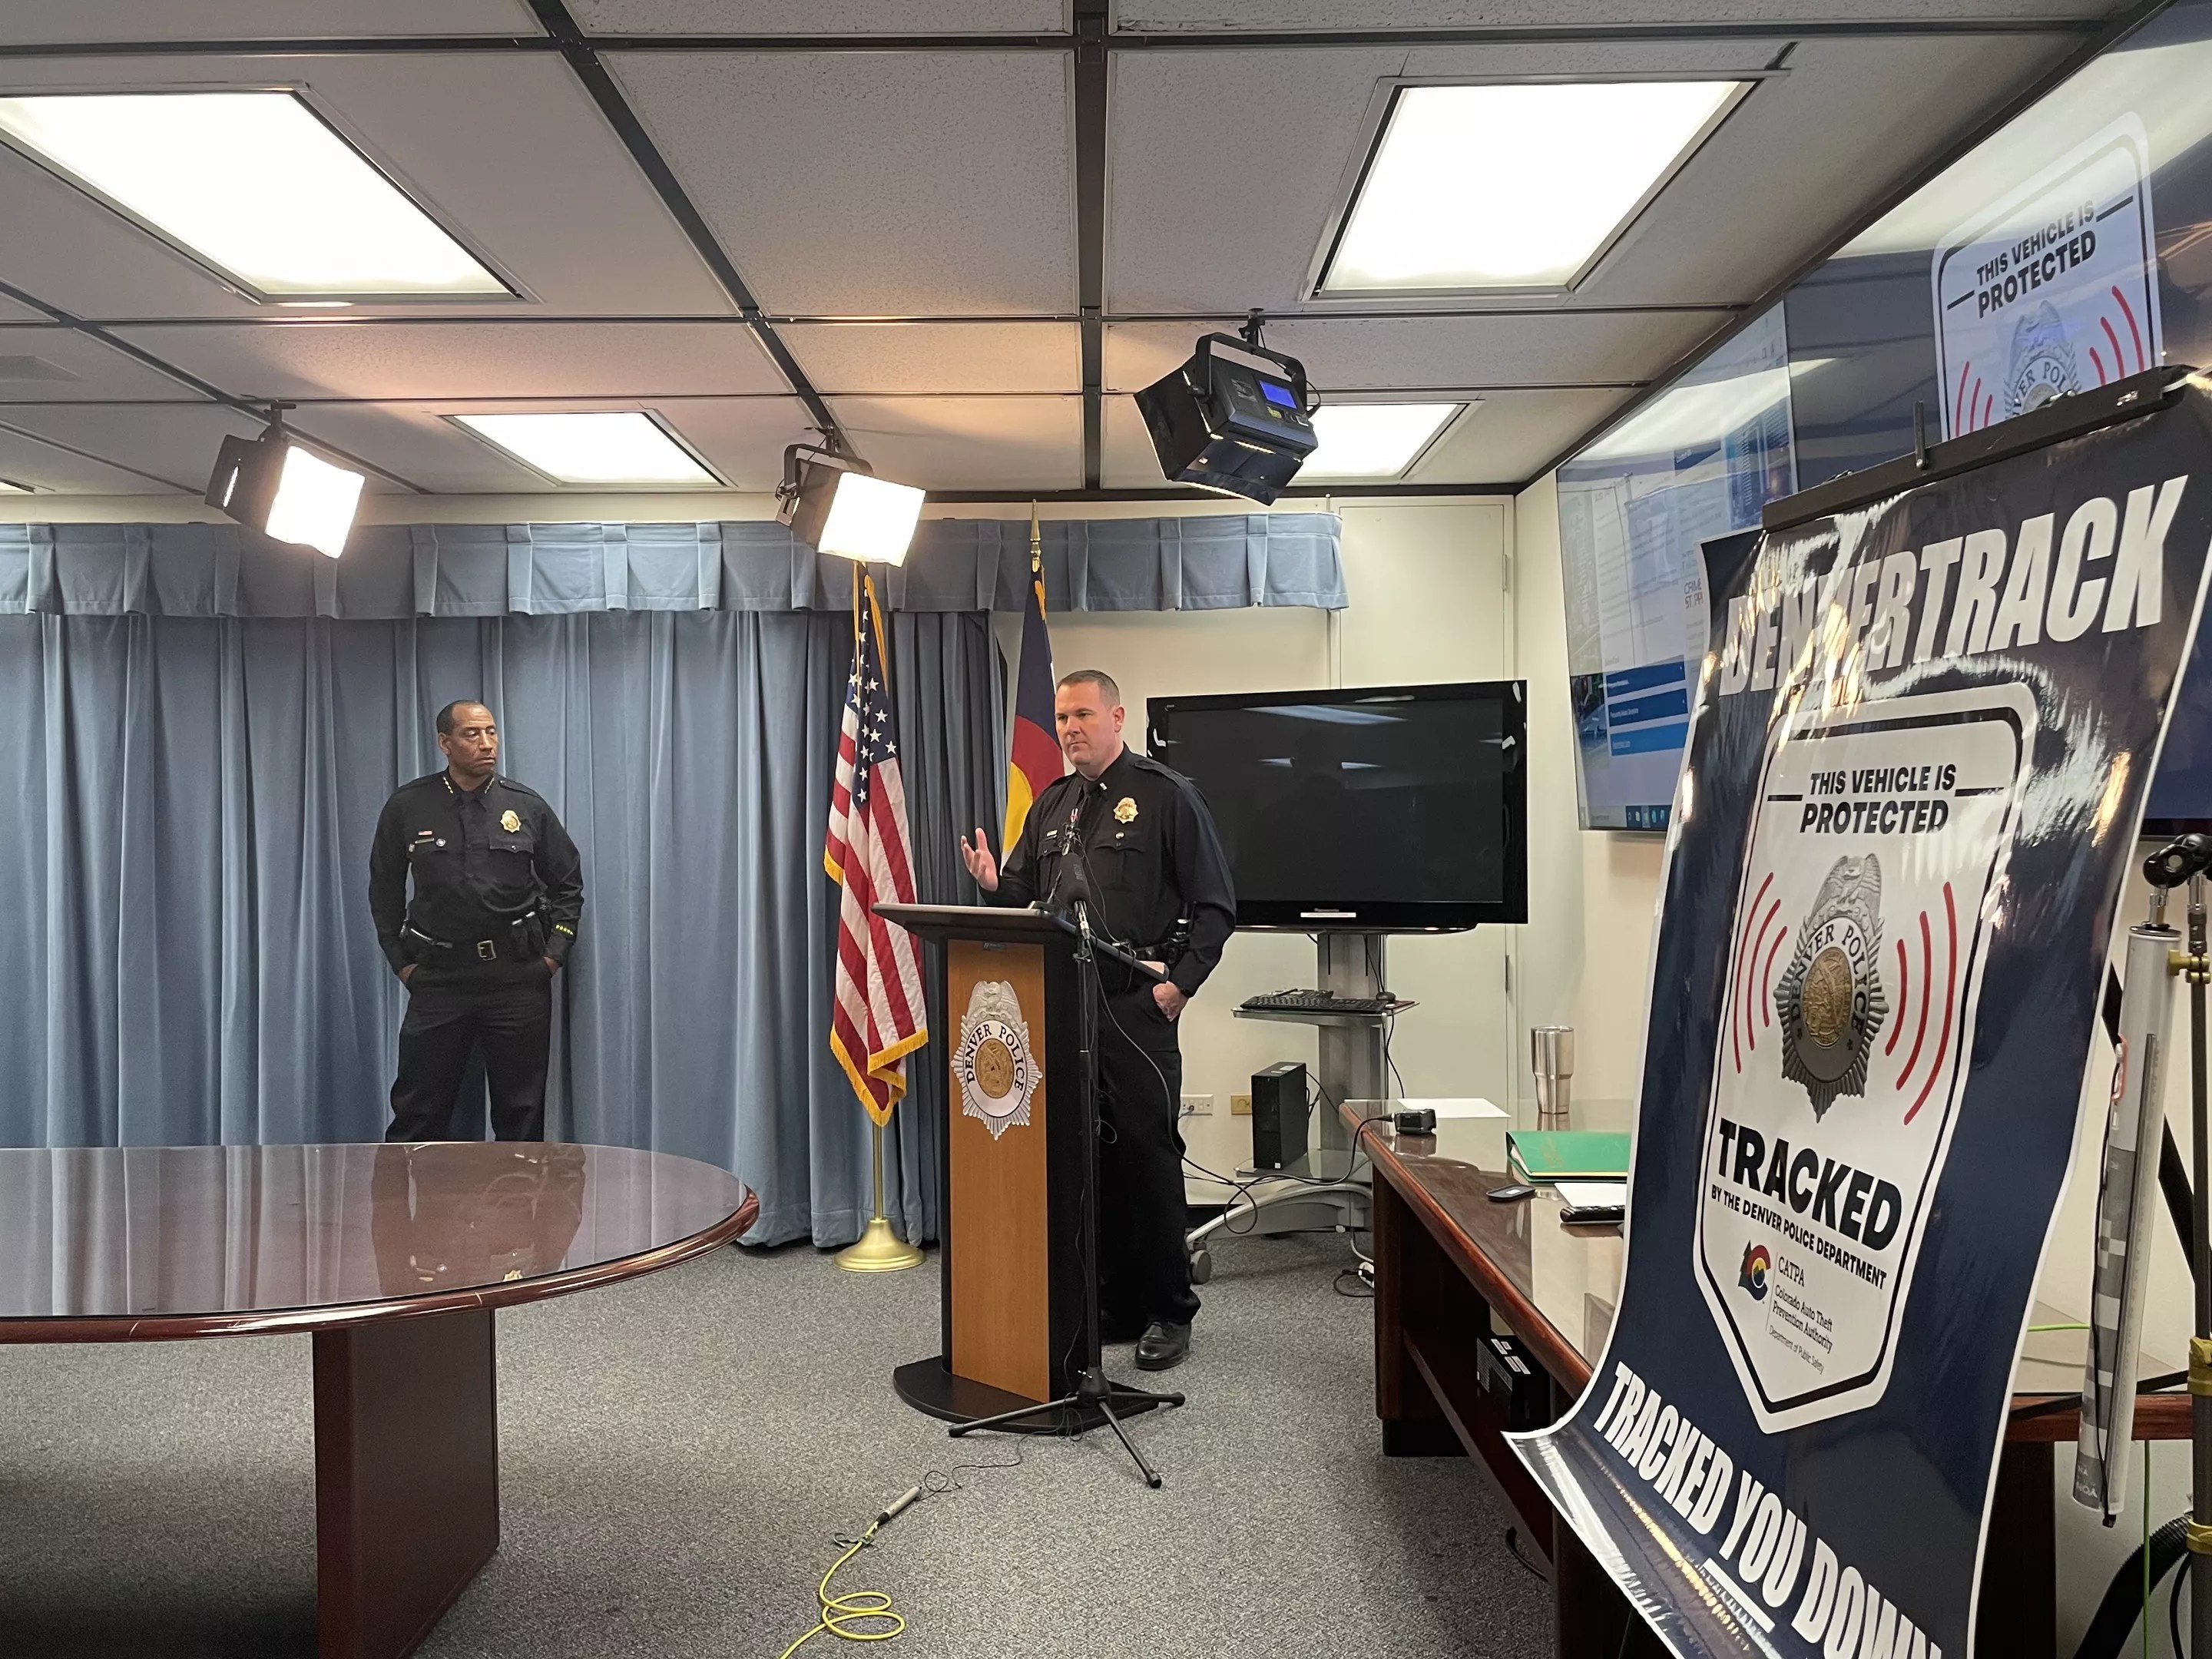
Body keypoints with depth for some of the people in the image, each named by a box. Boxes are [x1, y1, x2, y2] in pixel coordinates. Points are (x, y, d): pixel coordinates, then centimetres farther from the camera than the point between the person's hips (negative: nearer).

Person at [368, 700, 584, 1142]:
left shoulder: (527, 806, 1)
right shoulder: (407, 807, 1)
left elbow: (568, 885, 10)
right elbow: (384, 889, 11)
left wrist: (554, 954, 1)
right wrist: (401, 961, 6)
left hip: (518, 977, 0)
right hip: (438, 975, 0)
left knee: (521, 1114, 7)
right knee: (419, 1112, 4)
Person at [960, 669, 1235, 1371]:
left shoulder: (1167, 796, -2)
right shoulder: (1053, 805, 16)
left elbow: (1214, 908, -5)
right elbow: (1023, 893, 20)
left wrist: (1181, 981, -15)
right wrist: (993, 884, -3)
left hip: (1135, 1006, -6)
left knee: (1147, 1154, -2)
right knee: (1085, 1158, 9)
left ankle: (1169, 1313, 11)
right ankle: (1113, 1305, 21)